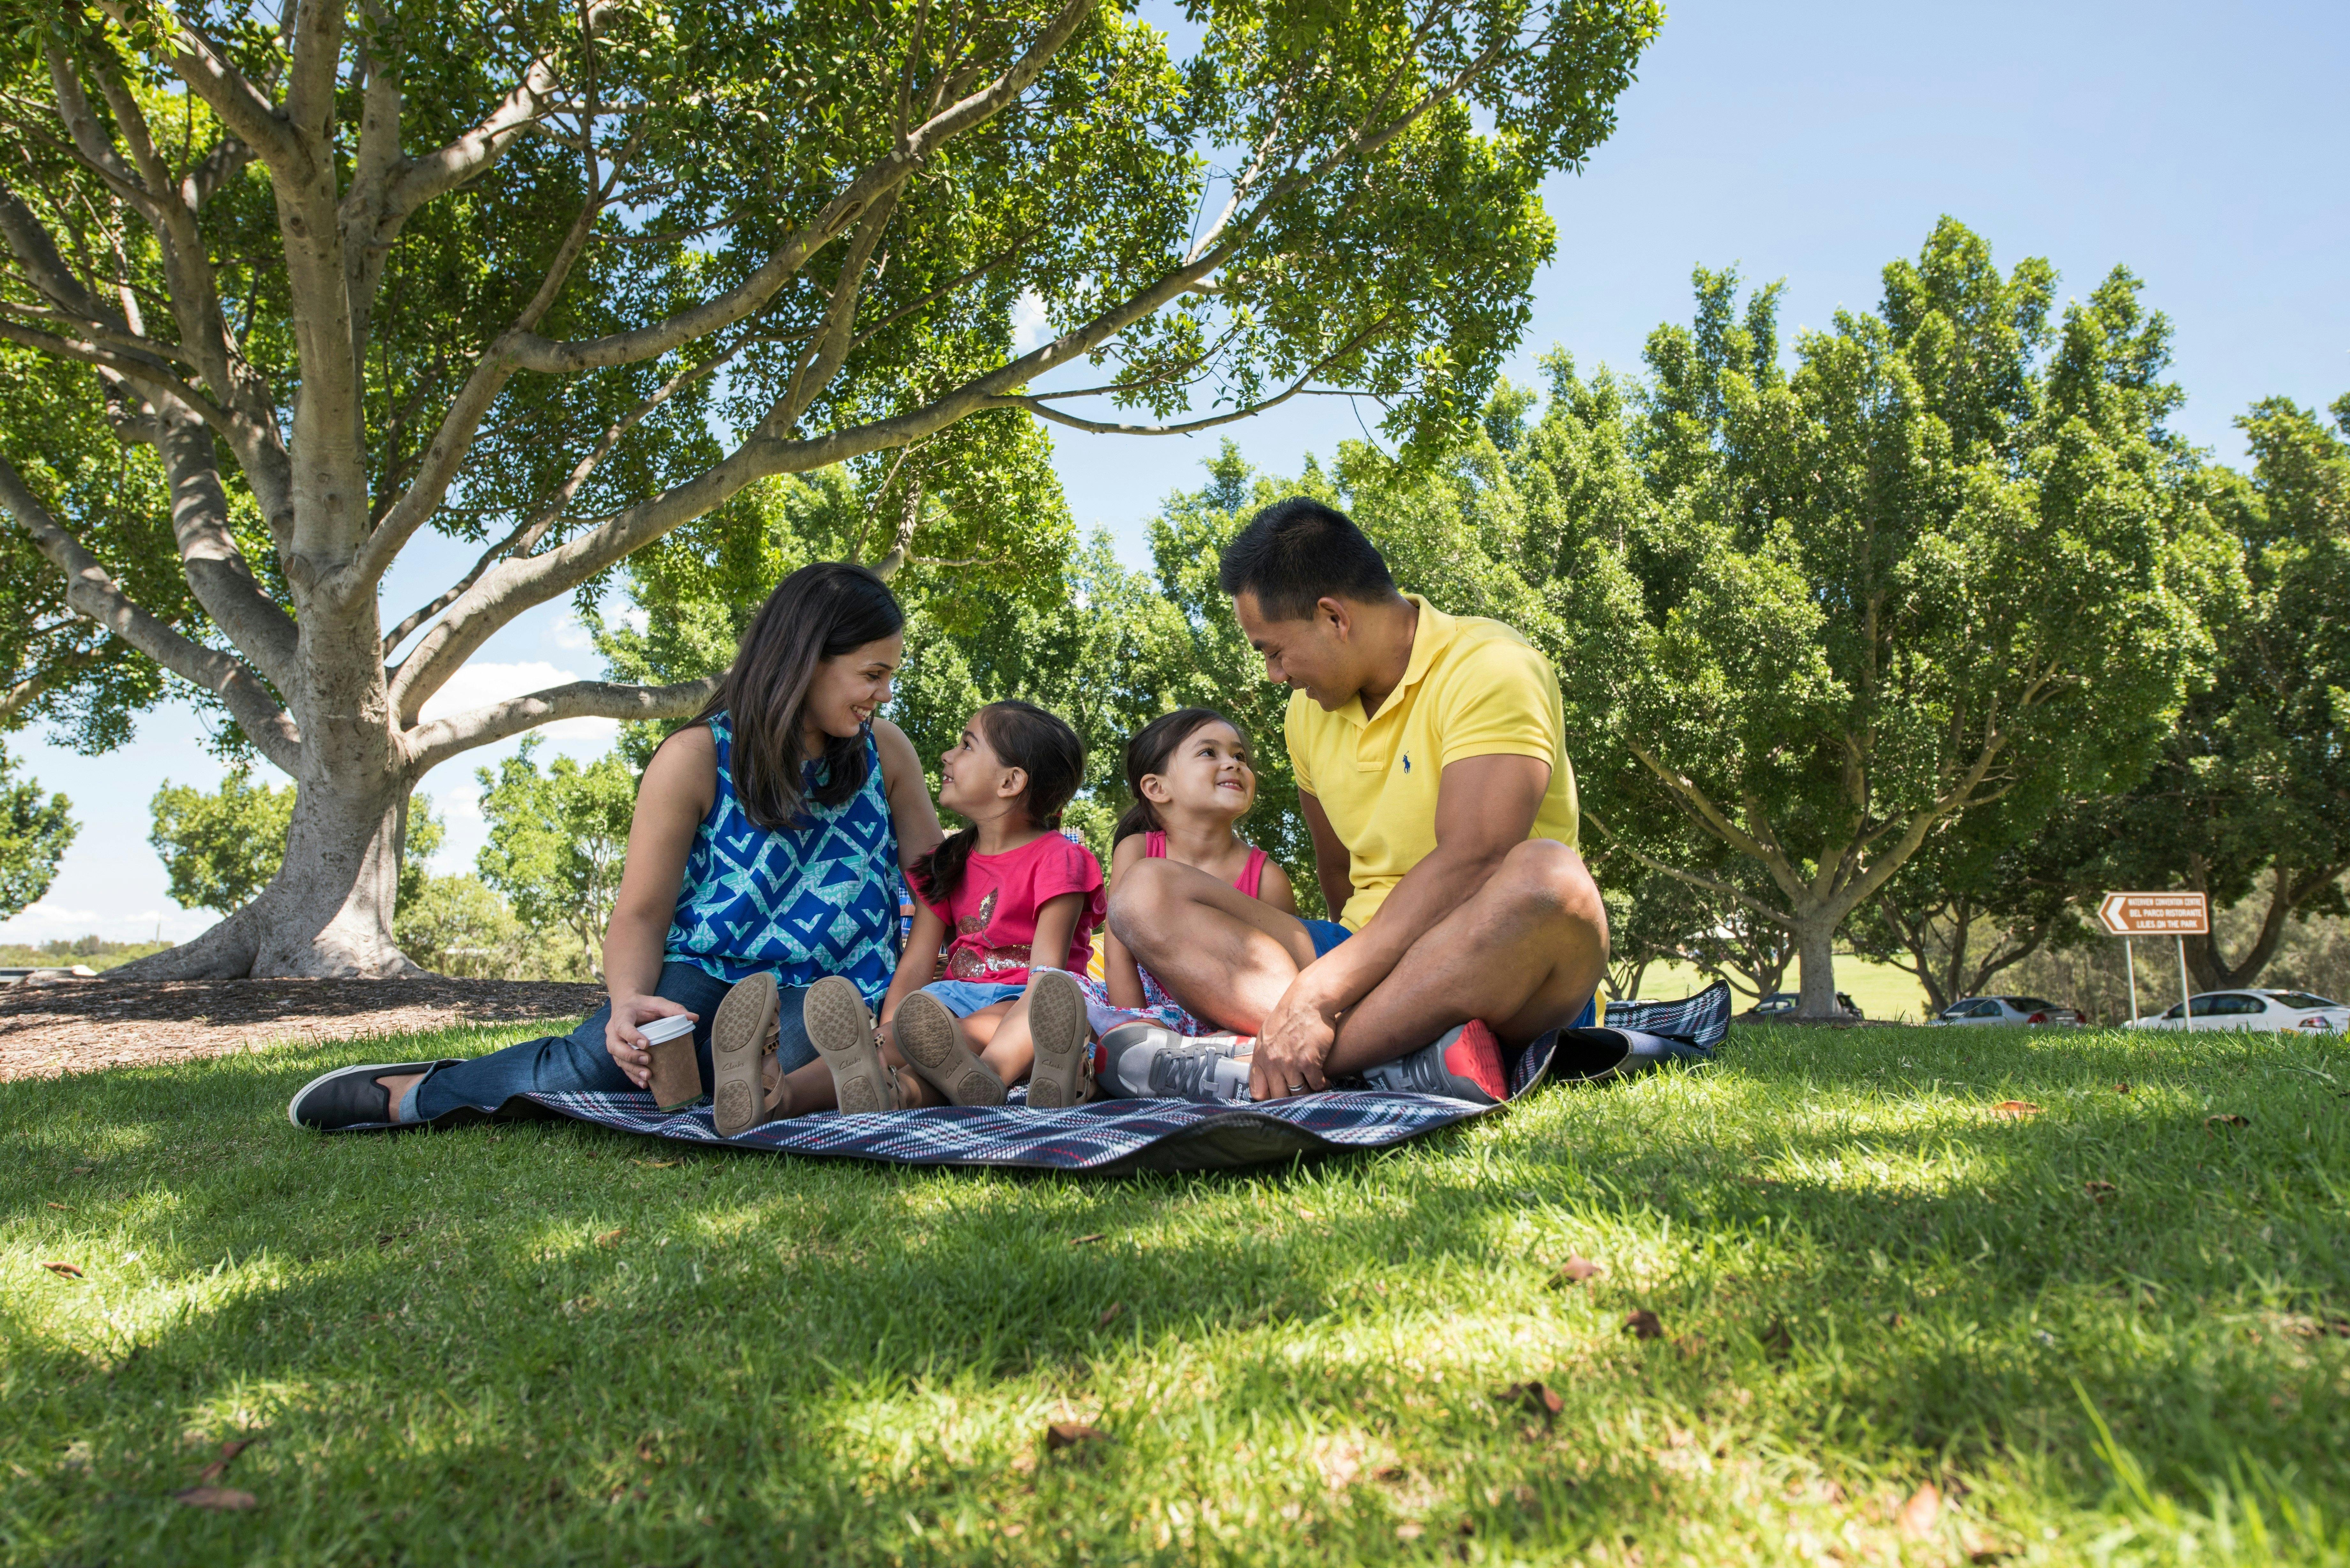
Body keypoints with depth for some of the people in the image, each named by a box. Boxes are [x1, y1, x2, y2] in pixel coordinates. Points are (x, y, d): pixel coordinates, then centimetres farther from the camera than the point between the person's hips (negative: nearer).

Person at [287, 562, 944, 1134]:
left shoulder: (884, 752, 5)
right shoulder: (697, 759, -5)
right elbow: (641, 915, -6)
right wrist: (630, 999, -26)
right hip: (703, 976, -2)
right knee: (609, 1052, -34)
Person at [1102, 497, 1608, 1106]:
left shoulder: (1490, 669, -12)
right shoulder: (1309, 710, 10)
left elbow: (1469, 862, -26)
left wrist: (1320, 993, -30)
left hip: (1498, 975, -5)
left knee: (1548, 877, -38)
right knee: (1146, 891, -10)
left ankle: (1255, 1072, -35)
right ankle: (1407, 1046, -32)